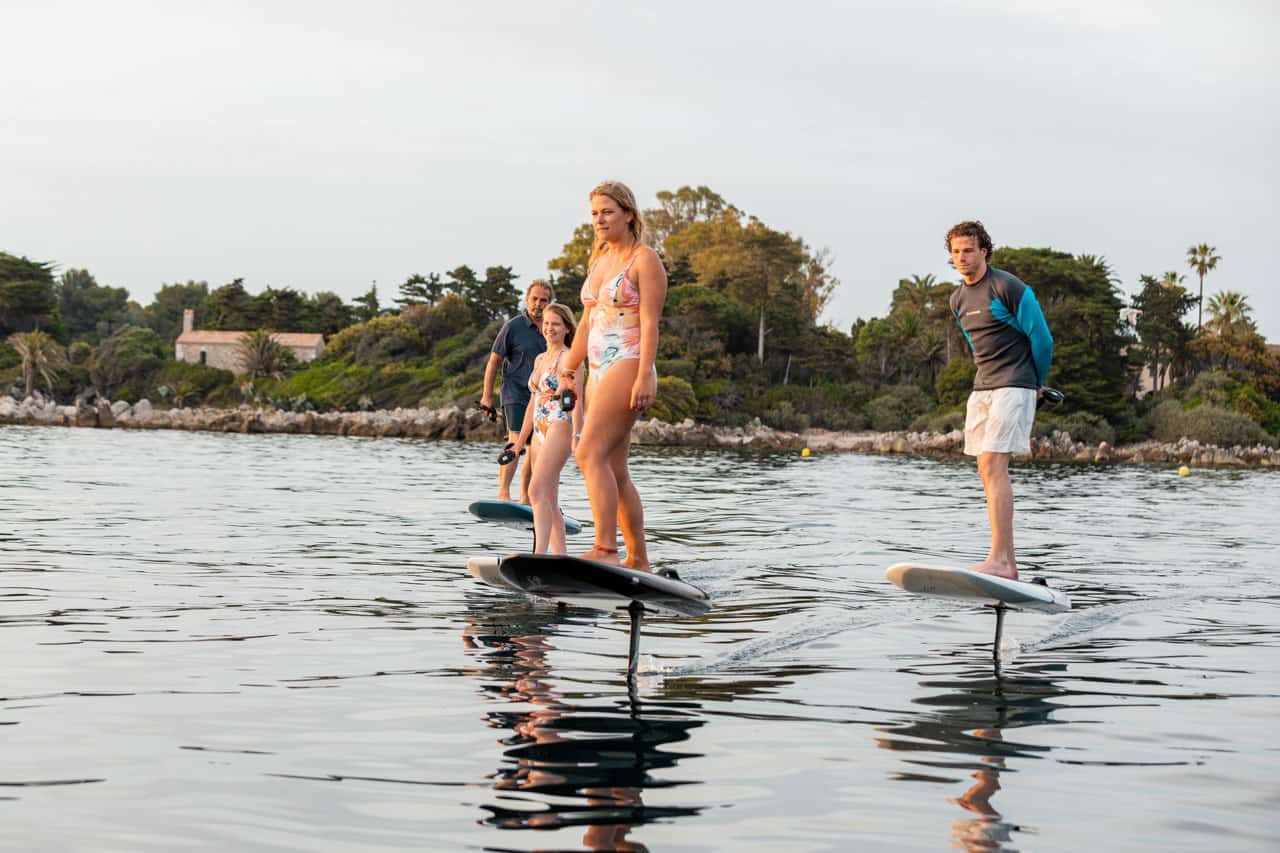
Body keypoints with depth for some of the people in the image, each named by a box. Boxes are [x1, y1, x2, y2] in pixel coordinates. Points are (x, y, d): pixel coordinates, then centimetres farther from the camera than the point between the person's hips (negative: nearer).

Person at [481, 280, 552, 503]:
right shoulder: (513, 326, -5)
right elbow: (494, 361, -2)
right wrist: (487, 396, -5)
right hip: (516, 394, -6)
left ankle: (525, 497, 18)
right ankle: (503, 493, -24)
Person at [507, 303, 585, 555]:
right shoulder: (540, 359, 19)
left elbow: (577, 401, -12)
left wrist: (576, 436, -24)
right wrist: (519, 442, 23)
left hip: (560, 429, -9)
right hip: (539, 433, 9)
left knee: (537, 491, -21)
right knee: (549, 501, 7)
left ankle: (539, 555, -28)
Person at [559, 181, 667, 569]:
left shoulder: (645, 260, -4)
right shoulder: (599, 259, 20)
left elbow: (650, 323, -12)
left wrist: (645, 377, -20)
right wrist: (569, 369, 22)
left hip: (628, 366, -9)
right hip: (599, 370, 9)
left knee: (590, 454, -22)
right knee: (615, 471, 6)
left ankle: (605, 549, -27)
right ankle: (638, 558, 11)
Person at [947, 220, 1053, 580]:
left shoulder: (1008, 287, -10)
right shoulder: (958, 300, 13)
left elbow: (1041, 339, -5)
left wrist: (1036, 384, 6)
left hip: (1014, 387, -8)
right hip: (982, 389, 8)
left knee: (993, 465, -19)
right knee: (988, 471, 4)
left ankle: (999, 559, -23)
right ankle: (1008, 564, 8)